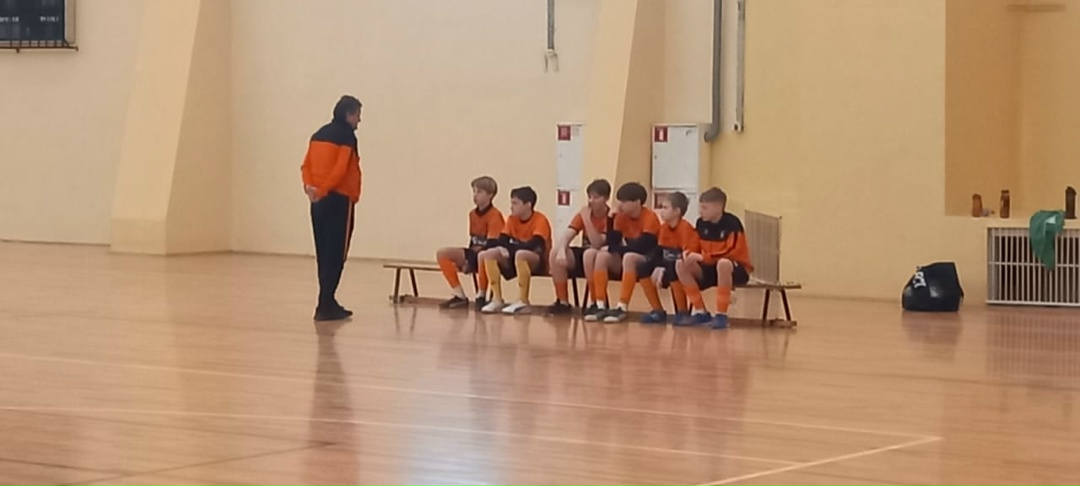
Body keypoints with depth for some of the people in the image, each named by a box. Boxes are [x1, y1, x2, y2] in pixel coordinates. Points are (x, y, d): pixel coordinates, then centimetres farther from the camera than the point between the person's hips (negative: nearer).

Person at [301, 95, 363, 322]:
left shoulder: (319, 135, 16)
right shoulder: (346, 135, -8)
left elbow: (306, 165, 9)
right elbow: (341, 169, -18)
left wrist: (310, 186, -5)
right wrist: (323, 190, -14)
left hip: (318, 201, 8)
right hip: (338, 200, -8)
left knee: (324, 254, 11)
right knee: (335, 255, -5)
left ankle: (328, 302, 15)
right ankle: (326, 306, -8)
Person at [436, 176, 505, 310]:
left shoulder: (495, 215, -13)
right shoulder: (473, 214, 11)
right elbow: (473, 240, 15)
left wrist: (471, 260, -25)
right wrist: (465, 259, 0)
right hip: (474, 253, 9)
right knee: (442, 254, -6)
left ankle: (481, 296, -23)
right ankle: (460, 296, -7)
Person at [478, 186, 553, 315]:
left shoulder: (540, 220, -14)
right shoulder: (512, 219, 6)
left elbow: (532, 245, -27)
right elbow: (501, 241, -1)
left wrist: (509, 248, -25)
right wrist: (500, 248, -25)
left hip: (538, 261, -7)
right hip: (515, 260, 7)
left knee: (521, 254, -40)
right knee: (489, 254, -15)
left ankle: (523, 302, -31)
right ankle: (497, 299, -15)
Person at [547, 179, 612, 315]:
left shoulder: (611, 218, -15)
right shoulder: (583, 215, 0)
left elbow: (598, 244, -25)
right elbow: (565, 236, -13)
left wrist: (588, 220, -32)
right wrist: (561, 252, -34)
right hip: (583, 257, 6)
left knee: (590, 254, -39)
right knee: (555, 253, -19)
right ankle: (563, 302, -12)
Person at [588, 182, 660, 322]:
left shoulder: (650, 217, -17)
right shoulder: (621, 217, 3)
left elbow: (642, 246, -26)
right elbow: (612, 243, -2)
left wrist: (617, 249, -17)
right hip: (625, 261, 7)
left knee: (629, 257, -37)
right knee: (602, 256, -18)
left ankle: (622, 308, -37)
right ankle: (600, 306, -27)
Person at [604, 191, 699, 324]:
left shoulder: (686, 228, -20)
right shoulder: (664, 227, 5)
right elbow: (659, 251, 4)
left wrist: (662, 269, -30)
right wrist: (658, 268, -18)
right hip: (668, 265, 8)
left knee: (671, 270, -37)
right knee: (642, 268, -2)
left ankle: (682, 313, -21)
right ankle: (658, 311, 4)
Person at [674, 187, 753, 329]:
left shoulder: (732, 223, -19)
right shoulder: (701, 223, -1)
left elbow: (731, 251, -28)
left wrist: (702, 257, -31)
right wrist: (689, 254, -16)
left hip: (738, 269, -7)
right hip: (711, 267, 7)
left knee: (723, 264, -41)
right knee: (681, 265, -14)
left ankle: (721, 314, -29)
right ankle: (700, 312, -5)